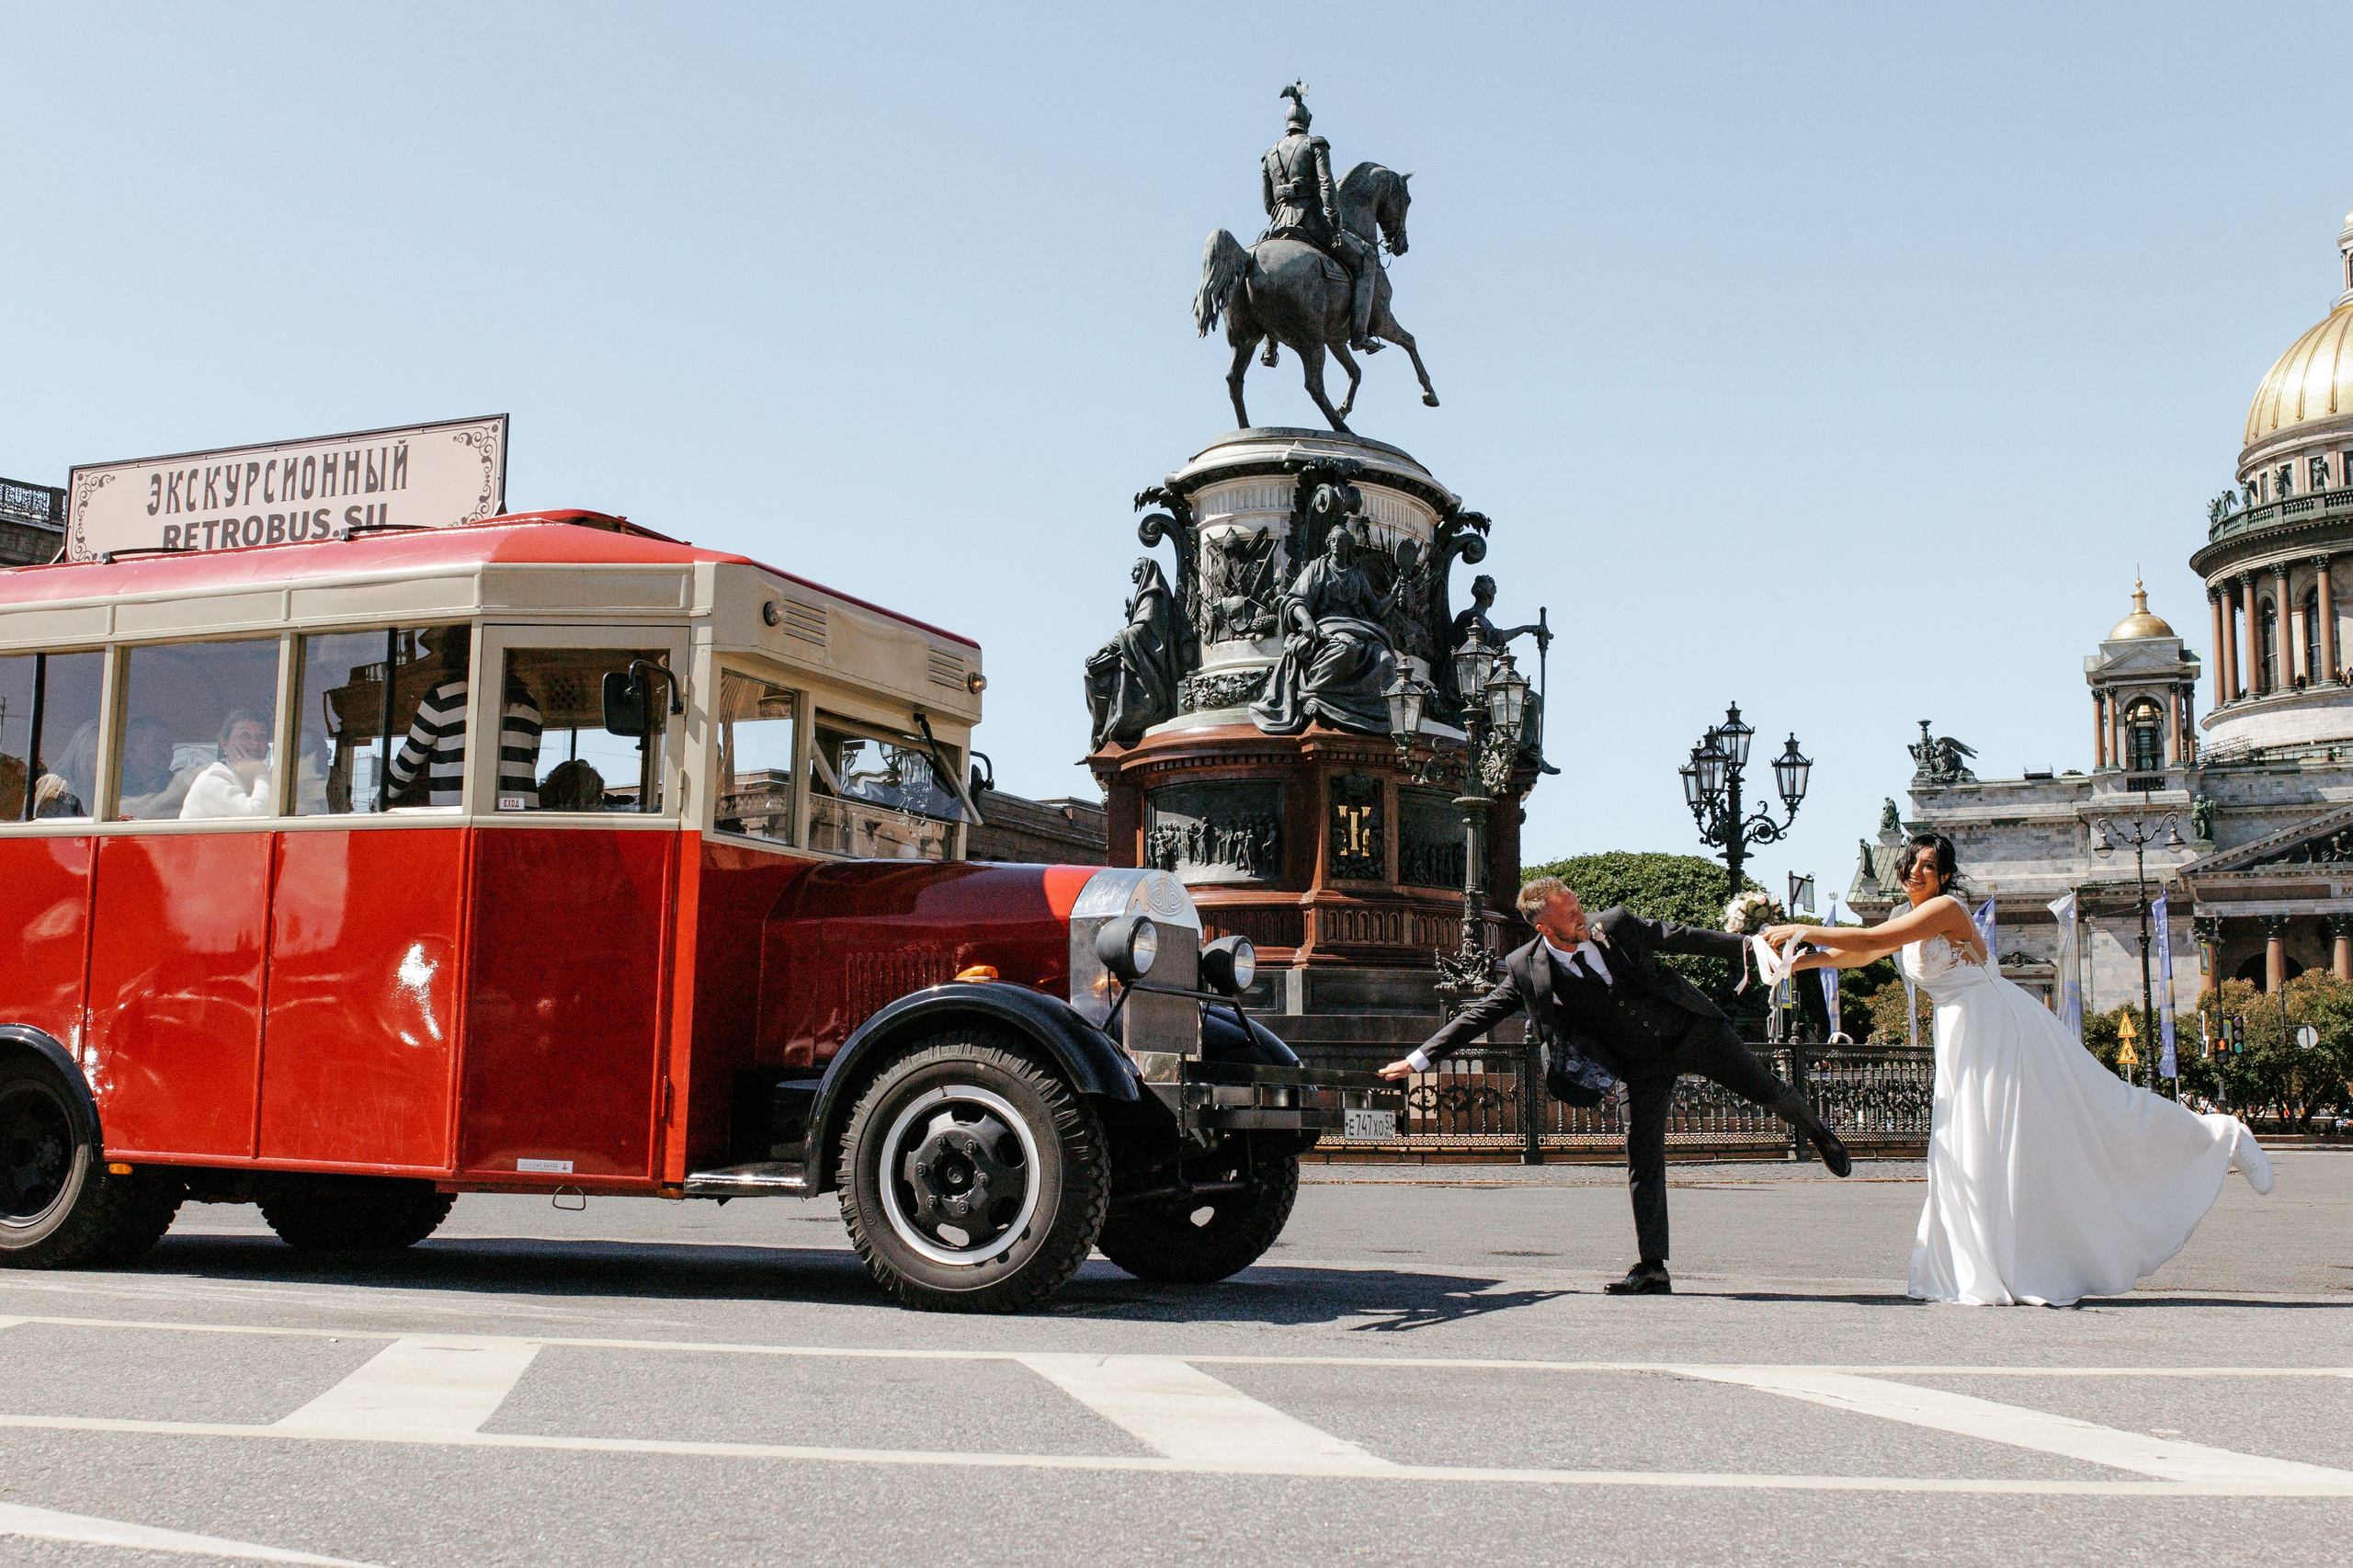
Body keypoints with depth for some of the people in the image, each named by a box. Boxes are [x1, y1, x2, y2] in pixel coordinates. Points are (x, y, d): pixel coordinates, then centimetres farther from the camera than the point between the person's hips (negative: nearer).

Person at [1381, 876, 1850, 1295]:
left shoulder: (1617, 924, -9)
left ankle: (1816, 1131, 39)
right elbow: (1480, 1014, -4)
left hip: (1694, 1029, 1)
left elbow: (1683, 938, 2)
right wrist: (1419, 1059, -7)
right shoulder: (1528, 970, -10)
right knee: (1643, 1163, -5)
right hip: (1644, 1067, 0)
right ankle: (1652, 1269, 3)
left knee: (1767, 1090, 4)